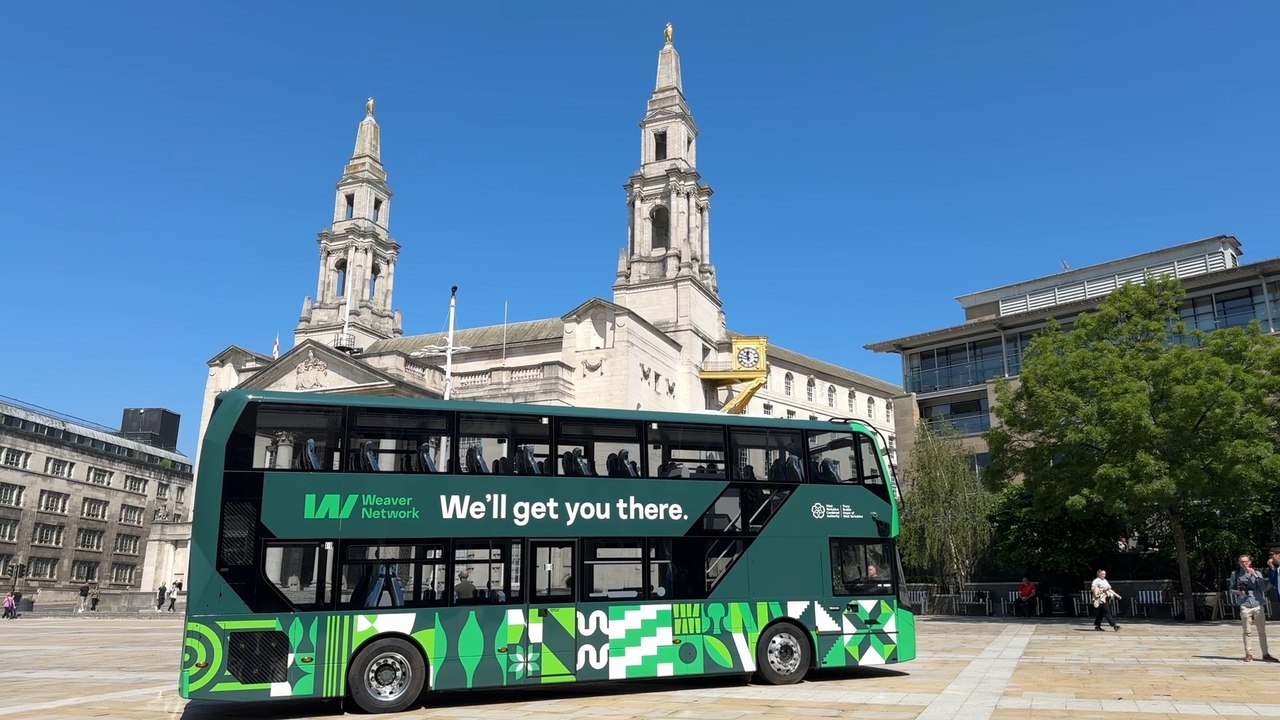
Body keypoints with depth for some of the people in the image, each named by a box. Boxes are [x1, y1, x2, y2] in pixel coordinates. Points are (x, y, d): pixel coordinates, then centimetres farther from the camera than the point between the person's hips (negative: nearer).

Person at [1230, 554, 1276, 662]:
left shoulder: (1257, 573, 8)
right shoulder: (1235, 574, 7)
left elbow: (1264, 588, -5)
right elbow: (1232, 589, 15)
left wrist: (1255, 575, -11)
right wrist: (1238, 592, -7)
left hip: (1258, 605, 1)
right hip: (1245, 606, -1)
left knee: (1262, 631, 5)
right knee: (1246, 632, 0)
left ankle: (1265, 654, 14)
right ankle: (1248, 654, 7)